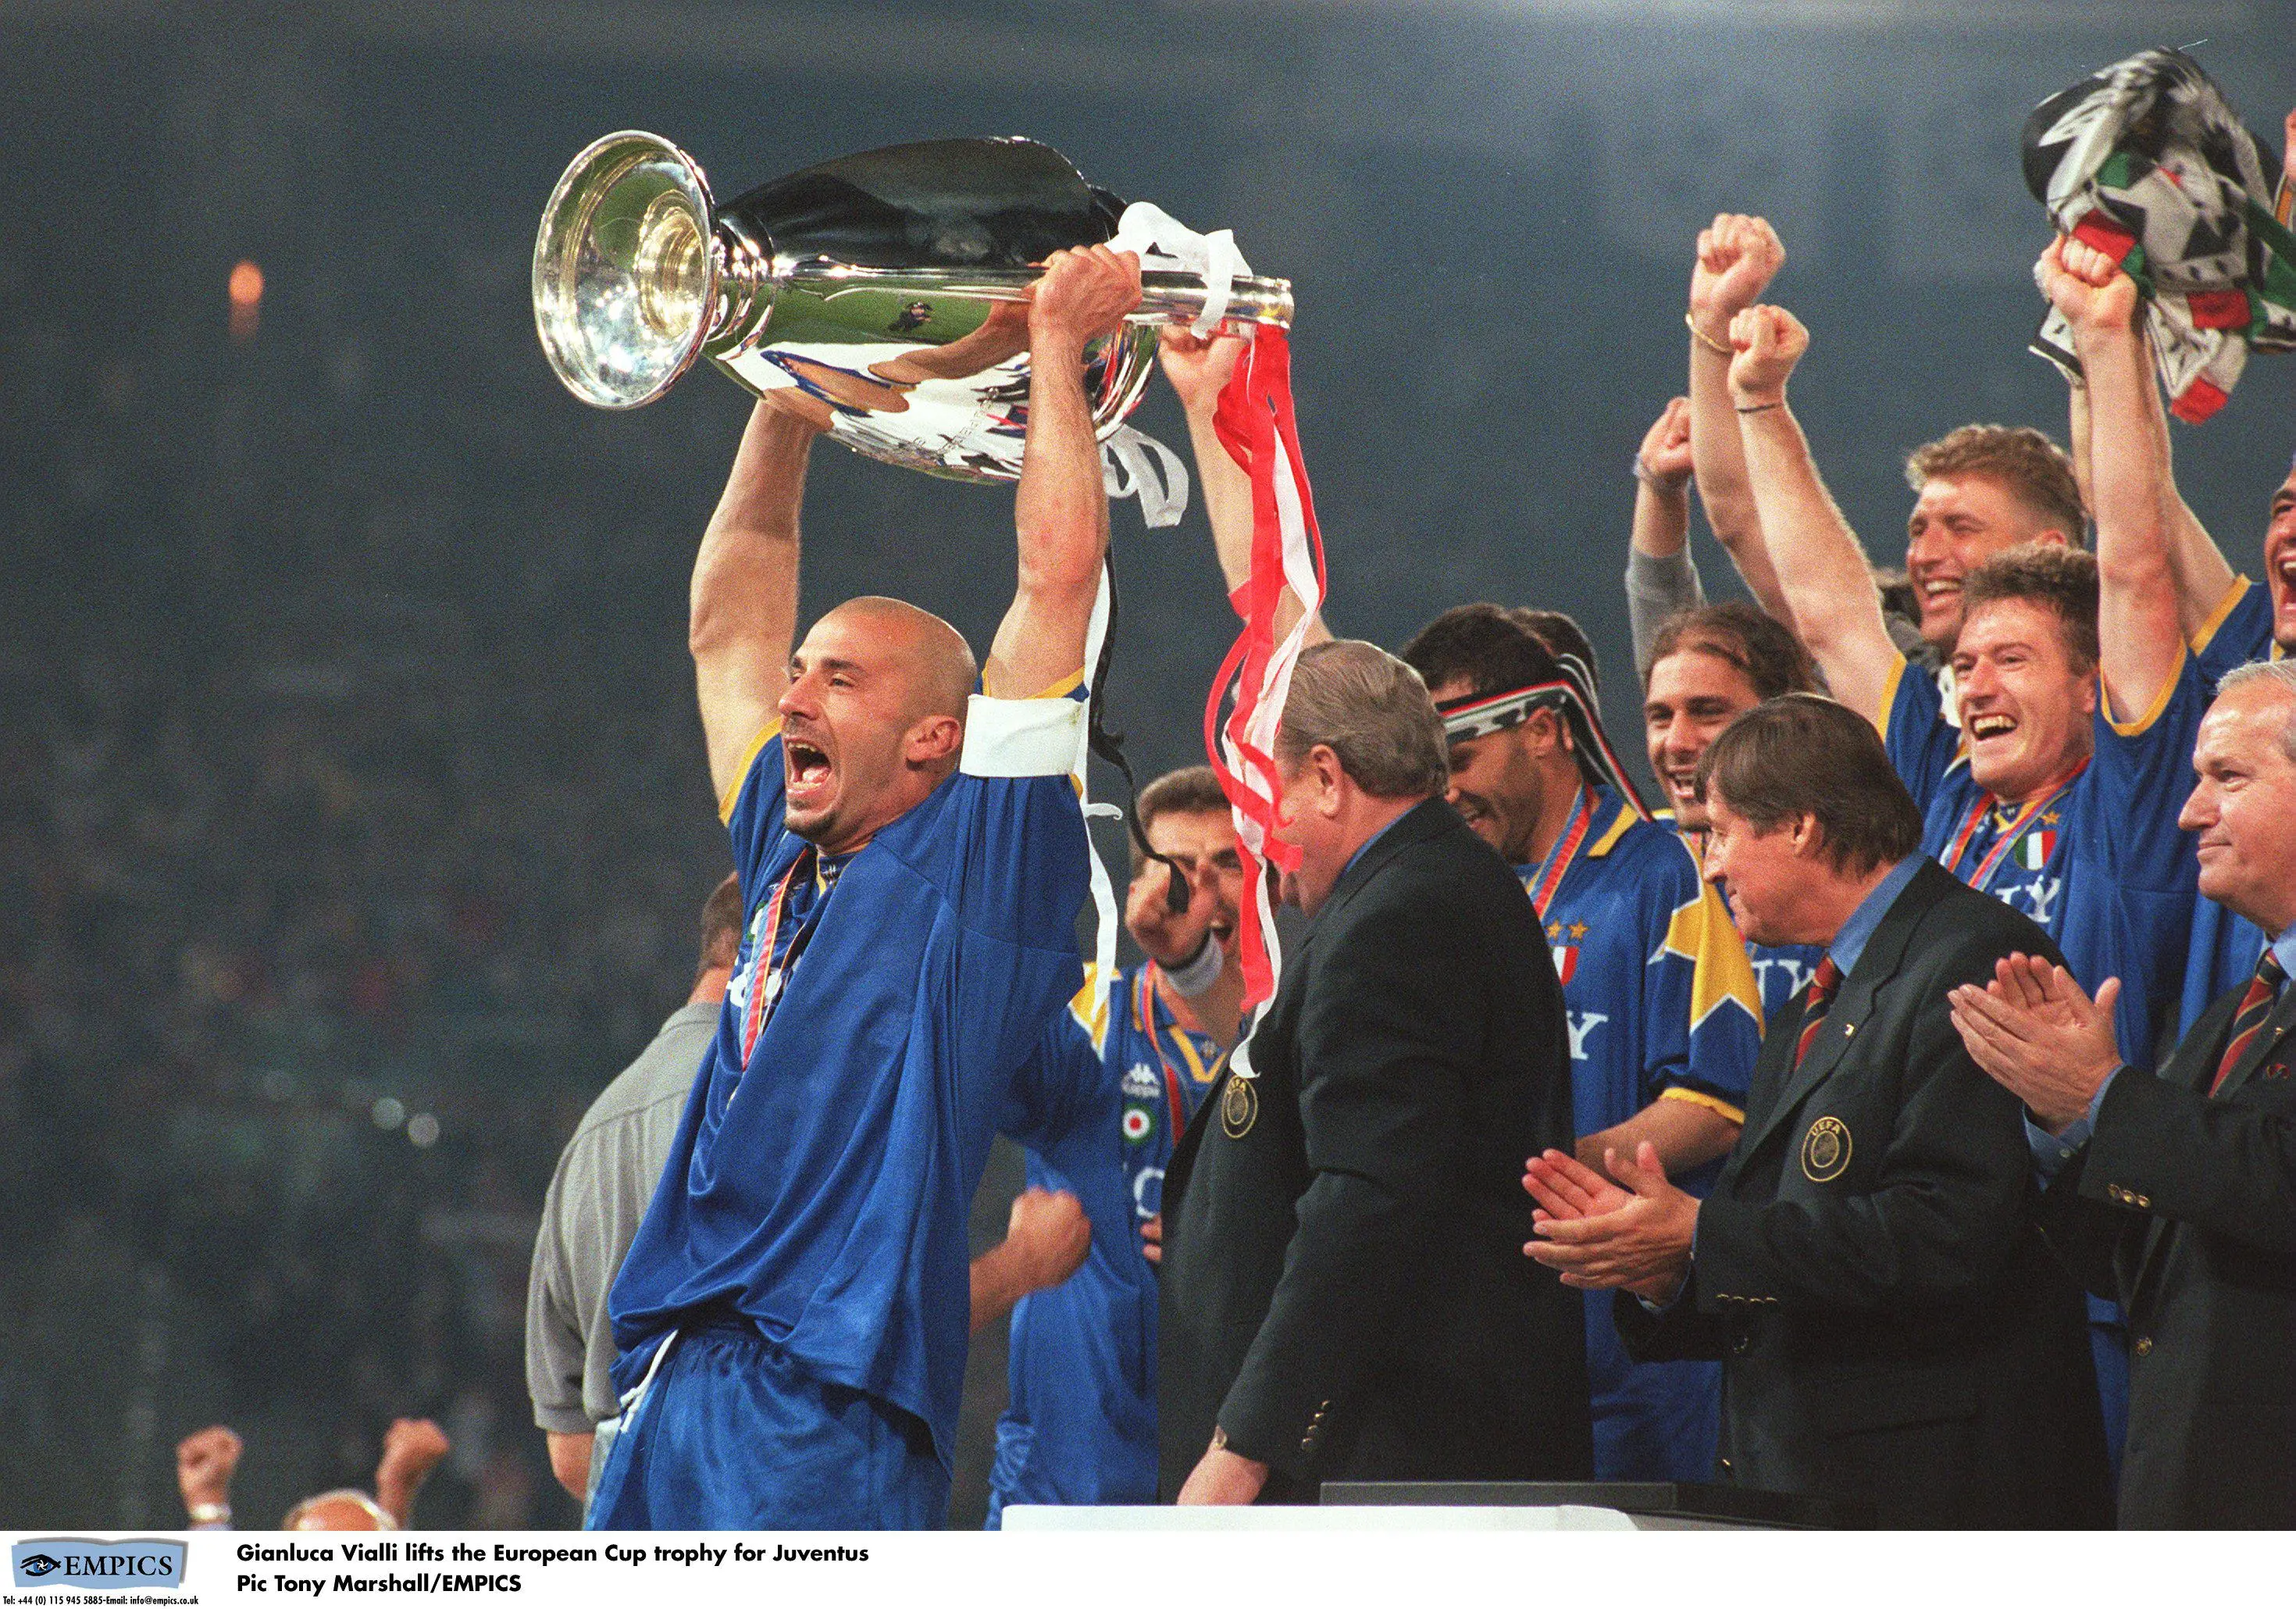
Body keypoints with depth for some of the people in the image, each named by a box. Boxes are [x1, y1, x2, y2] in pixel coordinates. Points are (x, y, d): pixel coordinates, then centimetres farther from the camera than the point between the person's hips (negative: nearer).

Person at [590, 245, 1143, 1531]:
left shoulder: (978, 869, 3)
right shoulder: (786, 866, 21)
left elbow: (1061, 569, -1)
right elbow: (729, 620, 32)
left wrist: (1057, 344, 8)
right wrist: (788, 397, 31)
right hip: (670, 1392, 7)